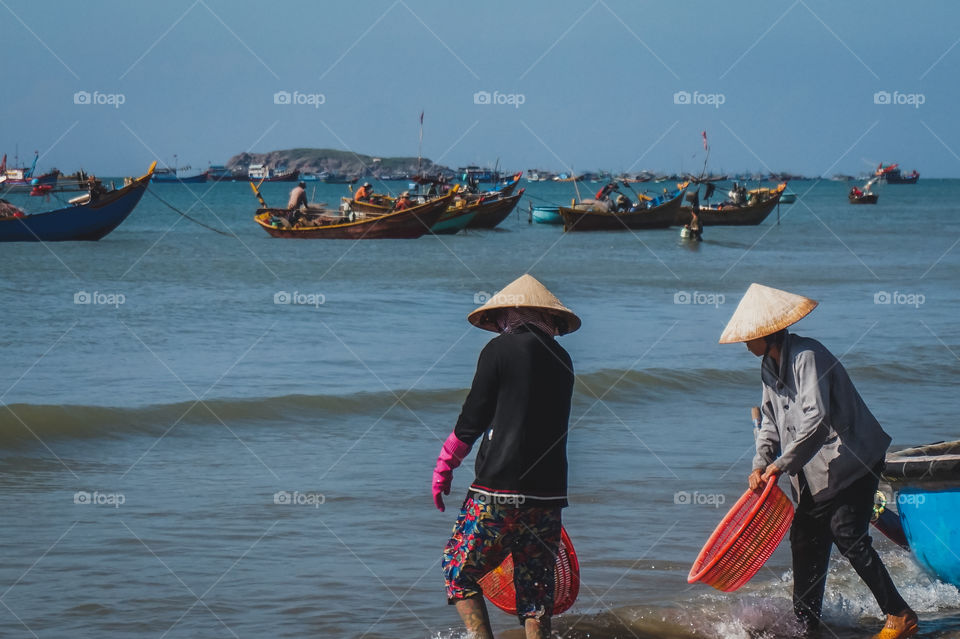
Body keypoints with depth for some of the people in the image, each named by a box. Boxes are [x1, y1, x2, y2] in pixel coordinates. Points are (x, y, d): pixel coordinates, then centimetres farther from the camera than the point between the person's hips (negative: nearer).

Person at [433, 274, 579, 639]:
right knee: (536, 592, 9)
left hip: (498, 490, -5)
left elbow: (473, 418, -2)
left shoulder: (500, 349, -3)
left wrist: (444, 466, 11)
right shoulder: (561, 359, 12)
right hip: (550, 493, 5)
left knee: (459, 573, 7)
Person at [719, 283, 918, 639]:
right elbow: (771, 423, 16)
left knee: (848, 536, -14)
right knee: (806, 540, 8)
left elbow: (816, 419, -28)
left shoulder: (807, 356, -20)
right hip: (816, 474, 9)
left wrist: (781, 464, -21)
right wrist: (761, 464, -2)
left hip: (850, 462, -9)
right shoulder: (770, 367, 10)